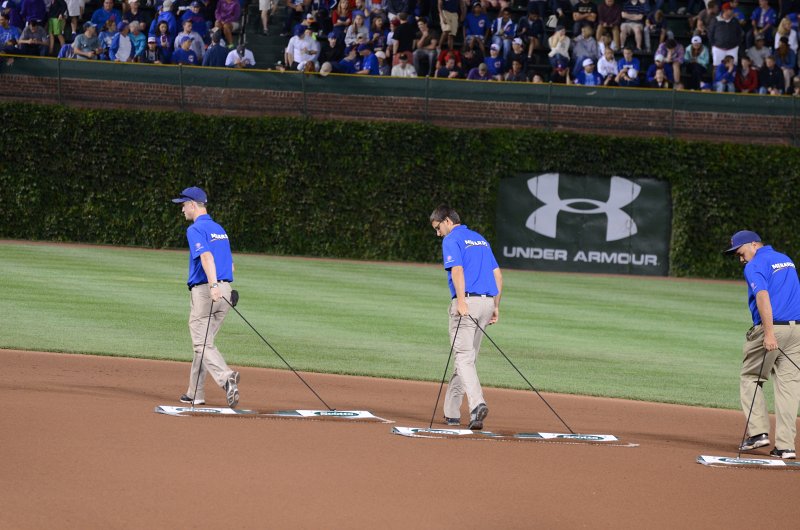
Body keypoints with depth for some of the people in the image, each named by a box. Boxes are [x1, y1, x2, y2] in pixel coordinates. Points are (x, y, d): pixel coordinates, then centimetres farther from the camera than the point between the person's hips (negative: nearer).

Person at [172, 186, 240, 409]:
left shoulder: (195, 229, -9)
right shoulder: (220, 230, 19)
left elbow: (206, 256, -25)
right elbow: (230, 266, 21)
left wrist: (213, 285, -37)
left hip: (204, 290, -8)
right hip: (225, 289, 8)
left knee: (203, 344, -8)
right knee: (203, 342, 16)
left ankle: (226, 377, -31)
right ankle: (195, 393, 19)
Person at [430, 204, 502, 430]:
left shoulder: (452, 240, -2)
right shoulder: (480, 239, 22)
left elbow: (457, 270, -18)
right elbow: (497, 274, 20)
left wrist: (461, 301, -27)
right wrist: (496, 306, 19)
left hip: (467, 301, -8)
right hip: (487, 301, 8)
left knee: (463, 357, -11)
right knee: (467, 357, 14)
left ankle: (477, 404, -30)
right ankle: (451, 411, 19)